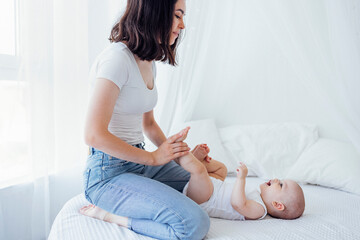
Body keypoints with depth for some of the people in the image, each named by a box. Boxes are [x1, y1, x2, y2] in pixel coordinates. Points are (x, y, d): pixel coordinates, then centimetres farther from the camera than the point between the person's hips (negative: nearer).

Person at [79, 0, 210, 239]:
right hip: (108, 173, -9)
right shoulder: (117, 58, -18)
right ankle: (108, 216, -5)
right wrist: (153, 157, -15)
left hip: (139, 163, 9)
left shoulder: (149, 64, 10)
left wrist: (177, 155, 5)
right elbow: (94, 135, -23)